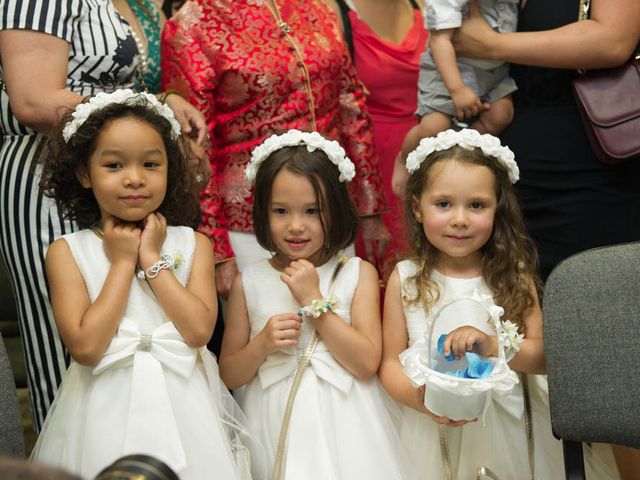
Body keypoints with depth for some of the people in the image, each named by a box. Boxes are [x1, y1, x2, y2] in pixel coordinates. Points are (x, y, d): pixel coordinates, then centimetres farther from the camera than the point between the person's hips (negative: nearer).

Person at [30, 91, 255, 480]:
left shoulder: (193, 244, 0)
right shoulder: (67, 251, -4)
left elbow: (199, 330, -13)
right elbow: (85, 346, -15)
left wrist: (151, 258, -11)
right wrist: (123, 261, -11)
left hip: (182, 405, 1)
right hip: (107, 412, -1)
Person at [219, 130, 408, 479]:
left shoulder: (358, 274, -2)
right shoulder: (248, 282, 0)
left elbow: (367, 364, -12)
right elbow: (228, 376, 4)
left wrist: (314, 300, -14)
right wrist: (261, 346, -15)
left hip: (341, 427, -1)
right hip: (274, 425, 1)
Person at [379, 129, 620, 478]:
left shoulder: (513, 276, -4)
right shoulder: (405, 279, -6)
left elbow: (543, 356, -5)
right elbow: (390, 363, -4)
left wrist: (494, 345, -23)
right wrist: (421, 399, -23)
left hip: (507, 430, 1)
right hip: (432, 431, -1)